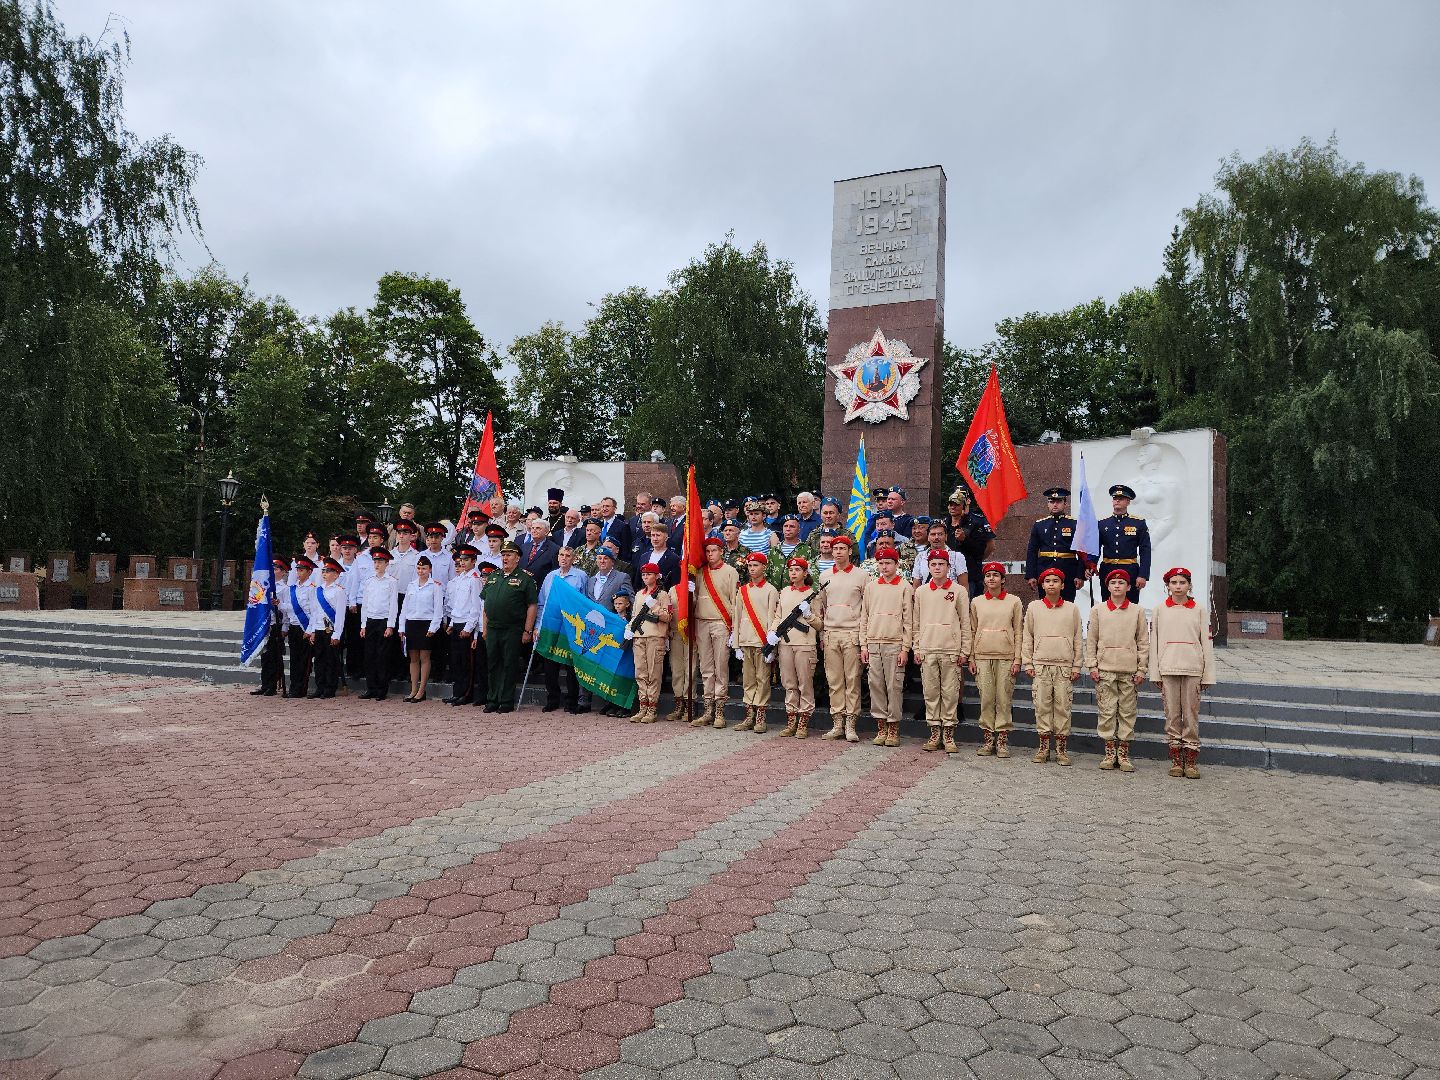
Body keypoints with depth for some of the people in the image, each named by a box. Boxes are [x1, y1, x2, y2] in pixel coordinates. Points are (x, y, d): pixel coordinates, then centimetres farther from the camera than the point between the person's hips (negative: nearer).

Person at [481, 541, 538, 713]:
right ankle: (494, 700, 18)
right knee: (494, 665, 10)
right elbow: (485, 605, 18)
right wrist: (484, 628, 12)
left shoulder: (525, 578, -3)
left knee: (509, 666, 0)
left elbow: (532, 606, -7)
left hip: (513, 631, -5)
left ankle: (507, 702, 8)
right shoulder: (493, 577, 15)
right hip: (492, 629, 5)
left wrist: (527, 631, -12)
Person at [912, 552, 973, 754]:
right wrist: (917, 649, 7)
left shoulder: (959, 591, 1)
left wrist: (964, 651, -1)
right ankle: (934, 733, 13)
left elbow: (965, 623, 2)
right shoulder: (921, 591, 9)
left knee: (950, 693, 0)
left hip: (951, 650, -2)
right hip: (927, 650, 2)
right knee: (930, 693, 5)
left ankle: (948, 735, 8)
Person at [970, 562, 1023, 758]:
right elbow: (972, 631, 12)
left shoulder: (1014, 601, 4)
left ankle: (1002, 740, 6)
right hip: (982, 656, 2)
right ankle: (987, 738, 9)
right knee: (986, 698, 1)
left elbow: (1018, 633, 4)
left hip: (1006, 656, -1)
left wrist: (1017, 659, -2)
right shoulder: (976, 602, 9)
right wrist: (971, 658, 7)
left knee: (1003, 698, -1)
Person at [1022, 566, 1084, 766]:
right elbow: (1026, 637, 9)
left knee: (1063, 707, 0)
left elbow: (1078, 639, 9)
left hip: (1065, 666, 0)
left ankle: (1061, 749, 8)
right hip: (1040, 666, 0)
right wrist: (1027, 663, 4)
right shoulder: (1034, 607, 7)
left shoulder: (1072, 609, 7)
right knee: (1042, 706, 0)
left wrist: (1077, 666, 4)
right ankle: (1043, 747, 8)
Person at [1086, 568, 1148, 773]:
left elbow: (1143, 642, 5)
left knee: (1127, 711, 3)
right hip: (1105, 668, 0)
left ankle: (1123, 754, 11)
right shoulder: (1098, 610, 6)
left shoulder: (1138, 611, 5)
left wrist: (1141, 669, 0)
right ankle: (1109, 752, 10)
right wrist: (1092, 666, 0)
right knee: (1107, 710, 1)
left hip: (1129, 669, 0)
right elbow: (1091, 640, 6)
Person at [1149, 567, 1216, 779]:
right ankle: (1176, 760, 9)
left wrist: (1208, 675, 0)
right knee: (1172, 715, 3)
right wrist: (1155, 673, 2)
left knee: (1191, 715, 1)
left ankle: (1191, 761, 7)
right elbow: (1153, 642, 6)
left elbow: (1207, 644, 5)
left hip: (1192, 669, 0)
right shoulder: (1159, 610, 7)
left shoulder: (1199, 611, 7)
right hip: (1168, 669, 0)